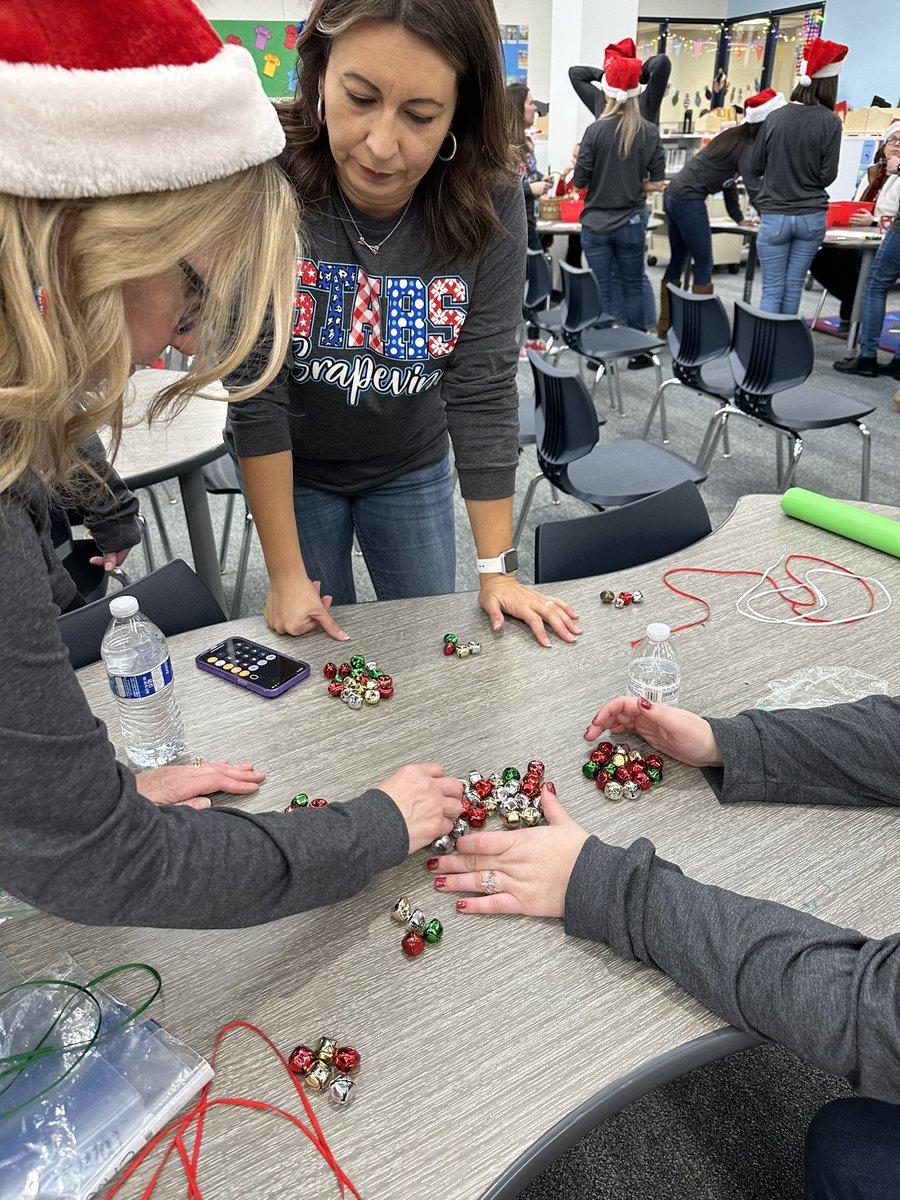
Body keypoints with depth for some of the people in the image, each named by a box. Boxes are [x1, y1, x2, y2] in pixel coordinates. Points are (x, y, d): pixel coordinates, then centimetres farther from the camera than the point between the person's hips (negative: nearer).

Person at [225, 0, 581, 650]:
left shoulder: (492, 203, -21)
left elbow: (484, 385, -19)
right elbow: (255, 385, -23)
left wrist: (497, 568, -18)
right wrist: (286, 575, -21)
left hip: (412, 466, 2)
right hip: (291, 469, -1)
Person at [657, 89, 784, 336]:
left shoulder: (735, 136, 16)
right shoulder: (748, 147, -10)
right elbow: (755, 190, -14)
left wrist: (738, 217, 24)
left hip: (674, 195, 9)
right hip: (689, 200, -9)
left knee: (677, 262, 13)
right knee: (704, 266, -3)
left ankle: (665, 325, 19)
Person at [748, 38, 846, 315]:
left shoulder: (776, 117, -2)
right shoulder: (830, 121, -7)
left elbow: (756, 166, 5)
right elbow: (828, 175, -6)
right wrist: (807, 181, 14)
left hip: (774, 216, 0)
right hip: (811, 216, 0)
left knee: (772, 289, 1)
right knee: (794, 287, 9)